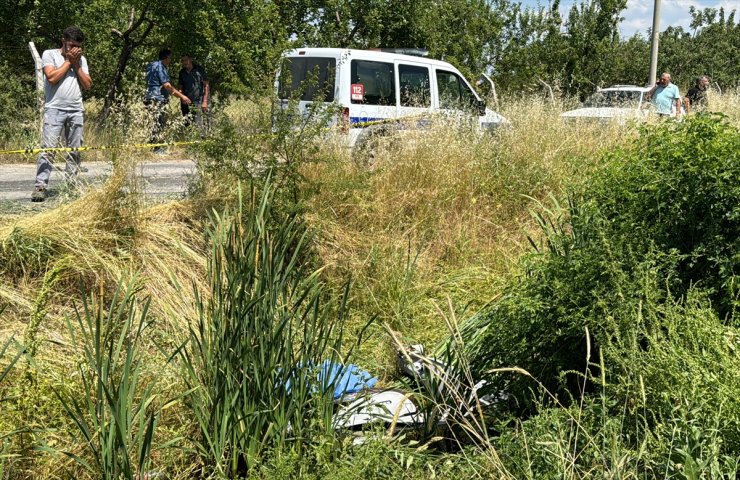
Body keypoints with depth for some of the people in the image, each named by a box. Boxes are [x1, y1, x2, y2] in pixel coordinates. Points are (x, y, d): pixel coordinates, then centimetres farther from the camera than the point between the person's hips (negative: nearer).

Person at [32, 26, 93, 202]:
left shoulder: (81, 60, 16)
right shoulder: (50, 54, 4)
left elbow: (88, 85, 8)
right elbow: (52, 77, -11)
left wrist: (76, 64, 0)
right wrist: (68, 61, -4)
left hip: (76, 111, 4)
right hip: (54, 109, -4)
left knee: (74, 150, 4)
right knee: (47, 148, -11)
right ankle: (40, 186, -13)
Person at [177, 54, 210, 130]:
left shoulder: (199, 69, -4)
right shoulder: (182, 72, 10)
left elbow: (206, 85, -3)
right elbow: (180, 87, 17)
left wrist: (205, 101, -8)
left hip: (198, 103, -5)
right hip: (186, 103, 5)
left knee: (198, 125, -12)